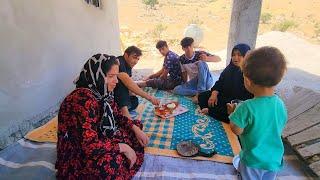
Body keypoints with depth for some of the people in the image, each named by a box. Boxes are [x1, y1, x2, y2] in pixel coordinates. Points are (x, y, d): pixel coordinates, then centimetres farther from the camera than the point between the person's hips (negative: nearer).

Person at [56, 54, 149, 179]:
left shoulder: (102, 93, -5)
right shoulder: (83, 99, -31)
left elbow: (117, 116, 10)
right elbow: (89, 145, -34)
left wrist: (136, 129, -5)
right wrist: (123, 147, -23)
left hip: (98, 139, 9)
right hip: (76, 154, -8)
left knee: (135, 126, 7)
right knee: (114, 161, -35)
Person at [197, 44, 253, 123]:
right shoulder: (230, 68, 9)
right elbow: (220, 82, 8)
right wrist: (214, 94, -10)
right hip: (224, 95, 7)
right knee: (202, 96, -3)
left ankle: (209, 112, -7)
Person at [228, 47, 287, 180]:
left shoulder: (246, 107, -31)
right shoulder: (280, 104, -12)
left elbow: (237, 130, -21)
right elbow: (279, 128, 3)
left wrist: (233, 112, -6)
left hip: (253, 160, -5)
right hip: (275, 159, 5)